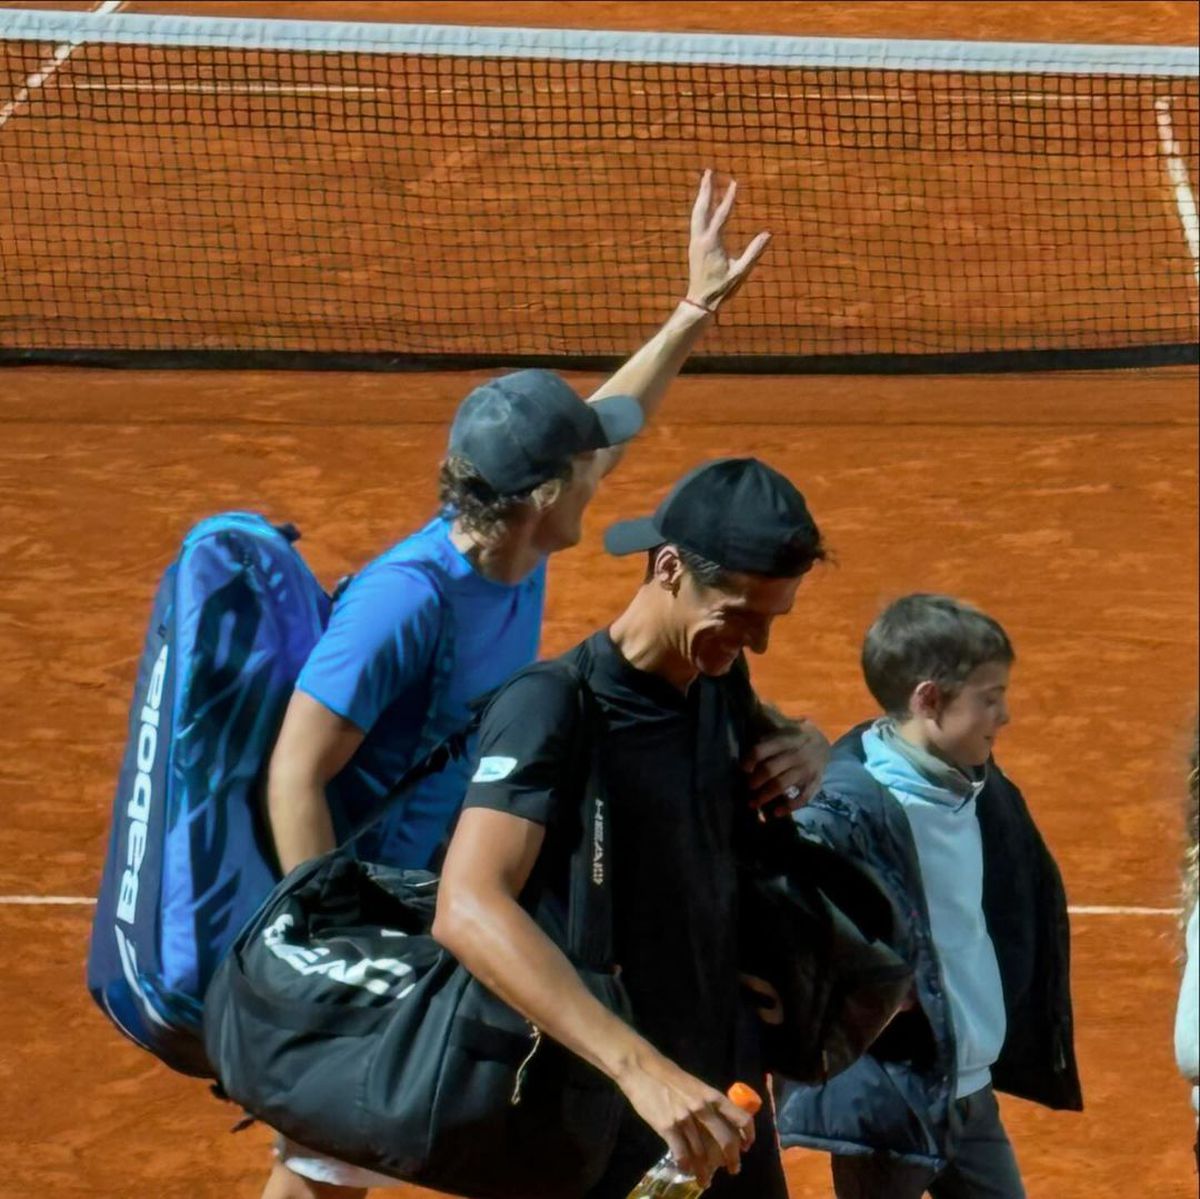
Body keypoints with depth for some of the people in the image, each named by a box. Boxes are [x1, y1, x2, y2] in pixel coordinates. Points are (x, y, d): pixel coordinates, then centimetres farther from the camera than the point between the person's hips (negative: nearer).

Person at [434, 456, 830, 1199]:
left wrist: (799, 752, 0)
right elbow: (468, 911, -35)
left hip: (726, 1091, 7)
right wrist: (638, 1067, -46)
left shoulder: (720, 682, 2)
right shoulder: (553, 710, -21)